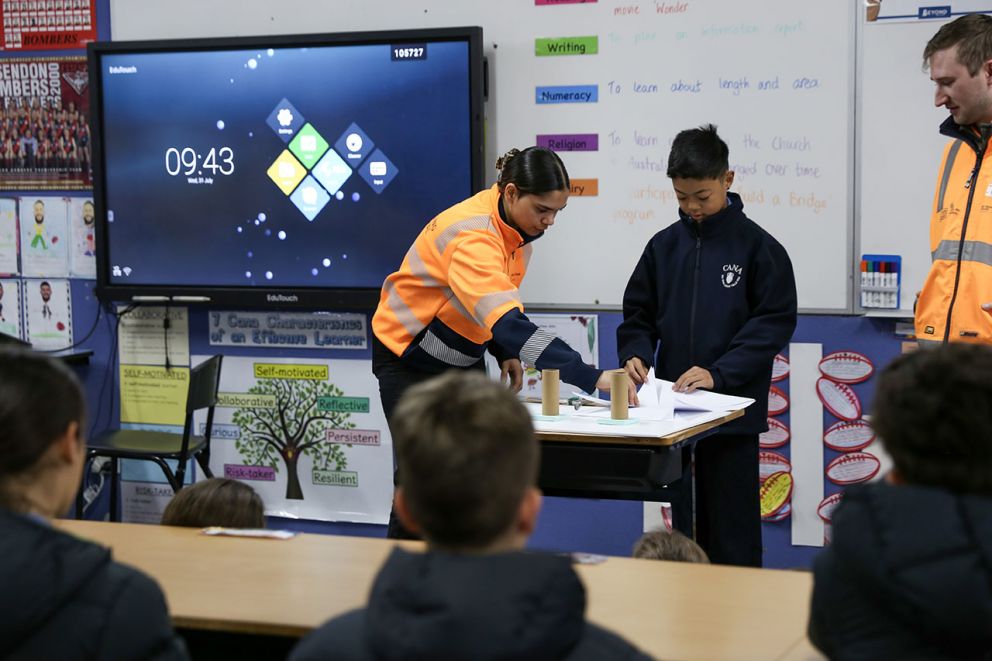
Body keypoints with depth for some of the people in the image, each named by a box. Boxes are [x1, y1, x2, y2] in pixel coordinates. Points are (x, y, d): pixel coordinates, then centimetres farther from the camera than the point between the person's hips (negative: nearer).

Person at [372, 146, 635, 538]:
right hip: (410, 357, -7)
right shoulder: (472, 235, -35)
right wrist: (593, 377, -52)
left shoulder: (517, 225, -8)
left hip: (464, 359, 7)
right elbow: (508, 324, -47)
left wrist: (506, 355, -9)